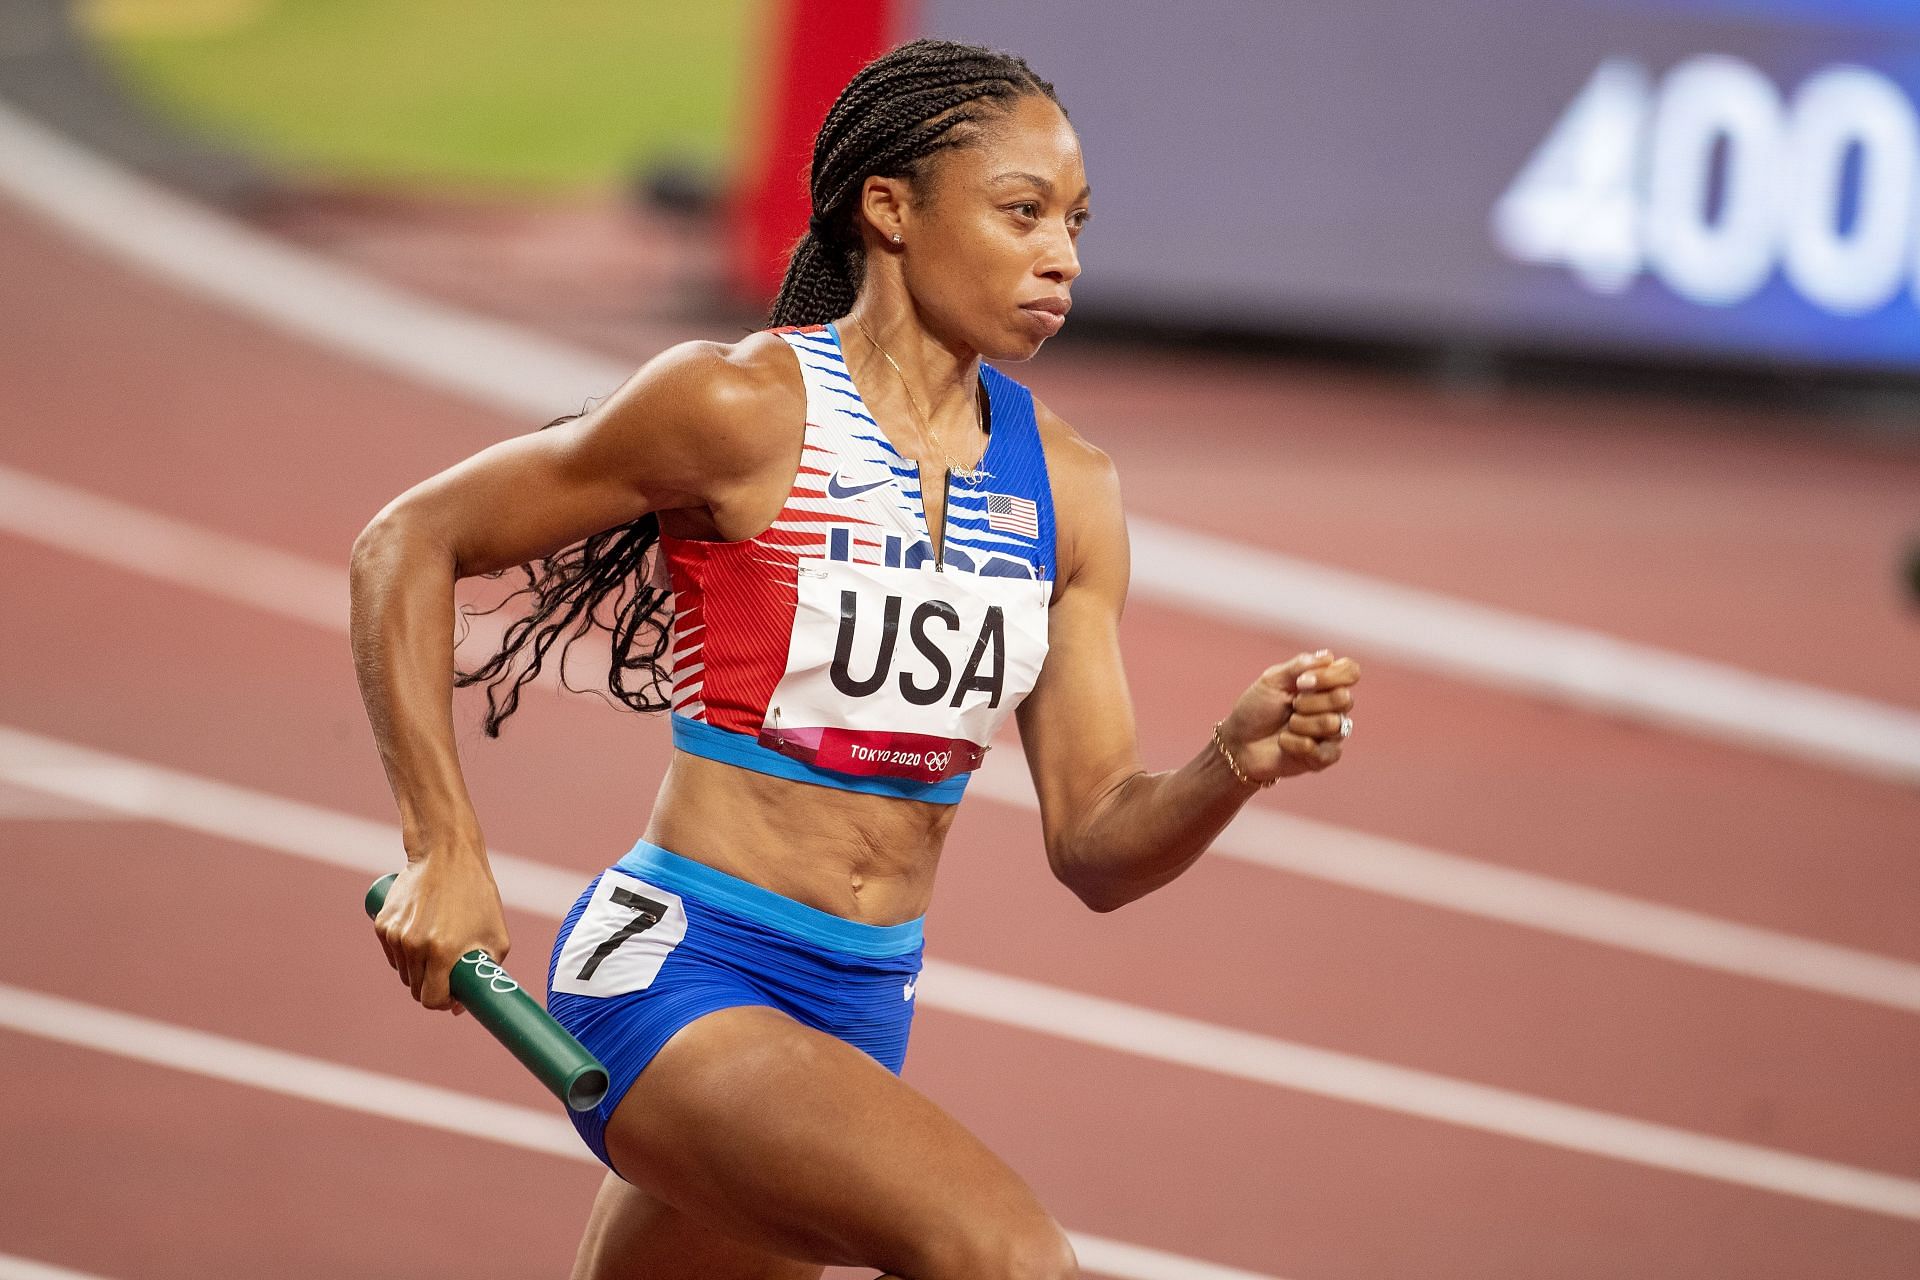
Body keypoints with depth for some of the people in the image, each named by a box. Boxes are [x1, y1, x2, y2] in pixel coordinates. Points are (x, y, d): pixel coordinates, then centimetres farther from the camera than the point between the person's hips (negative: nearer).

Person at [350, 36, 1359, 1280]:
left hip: (860, 1018, 7)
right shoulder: (742, 407, -12)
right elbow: (409, 544, -5)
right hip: (671, 977, -7)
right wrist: (446, 850, -14)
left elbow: (1096, 849, 6)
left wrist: (1239, 760, -15)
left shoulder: (1069, 488, 5)